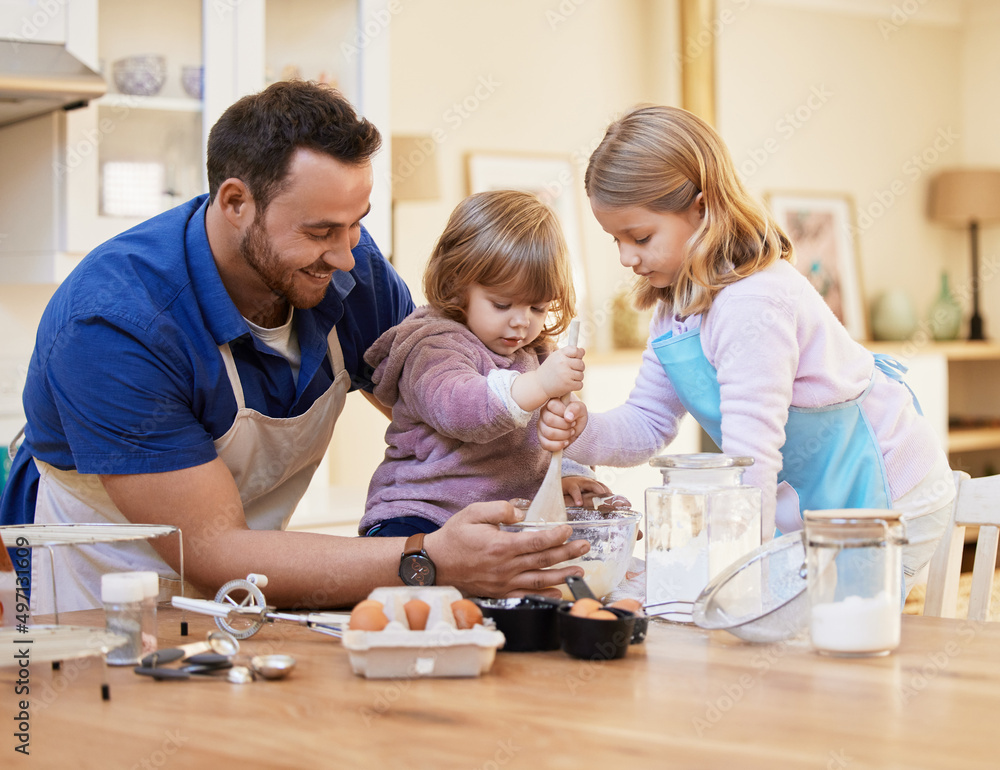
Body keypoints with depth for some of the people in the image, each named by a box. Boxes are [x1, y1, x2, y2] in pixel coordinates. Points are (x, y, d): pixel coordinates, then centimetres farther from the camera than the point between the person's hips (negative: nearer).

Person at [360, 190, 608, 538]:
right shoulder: (433, 350, -11)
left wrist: (561, 473, 14)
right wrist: (539, 384, -42)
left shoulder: (534, 353, 18)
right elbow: (460, 410, -32)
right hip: (425, 516, -8)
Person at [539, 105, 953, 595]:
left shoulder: (752, 306, -29)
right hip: (815, 500, 9)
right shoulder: (679, 300, 2)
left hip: (887, 505, -9)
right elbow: (648, 422, 4)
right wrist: (583, 433, -15)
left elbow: (750, 461, -32)